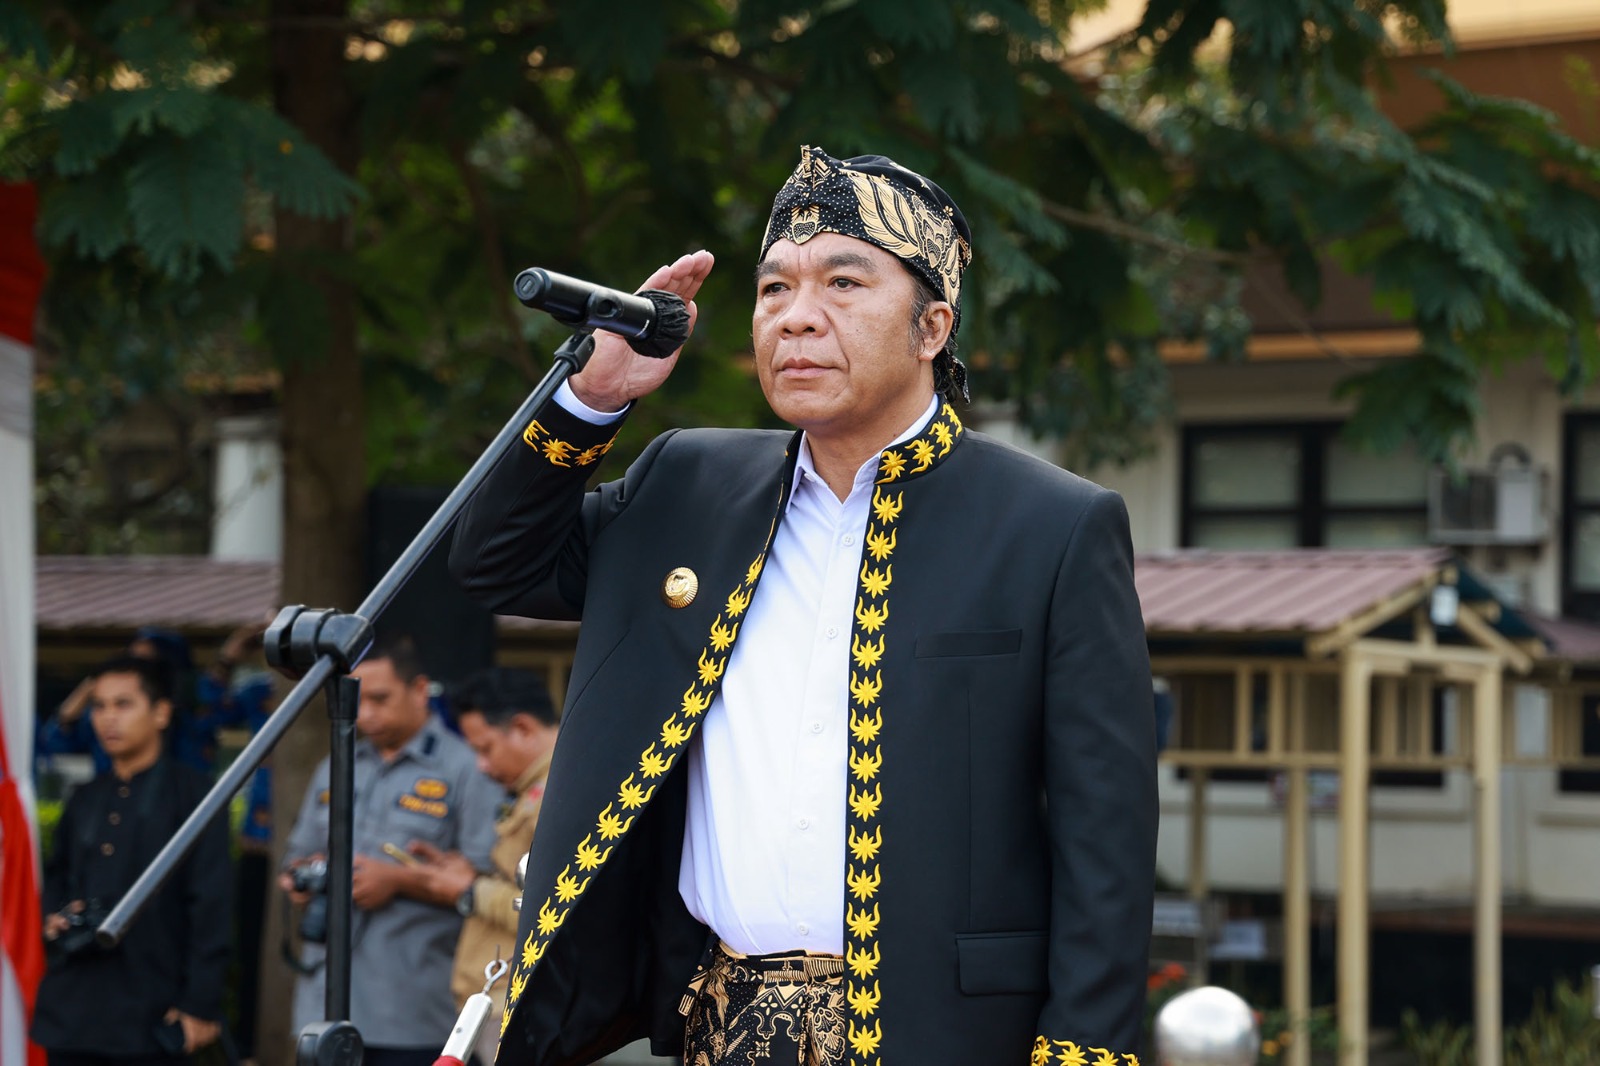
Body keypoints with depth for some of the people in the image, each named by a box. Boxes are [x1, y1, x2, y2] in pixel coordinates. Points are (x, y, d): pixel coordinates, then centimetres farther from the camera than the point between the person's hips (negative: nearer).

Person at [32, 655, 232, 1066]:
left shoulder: (191, 795, -3)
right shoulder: (85, 801, 16)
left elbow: (211, 903, -8)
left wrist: (200, 1003, -13)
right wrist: (55, 915, 5)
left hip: (153, 1015, -6)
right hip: (74, 1010, 6)